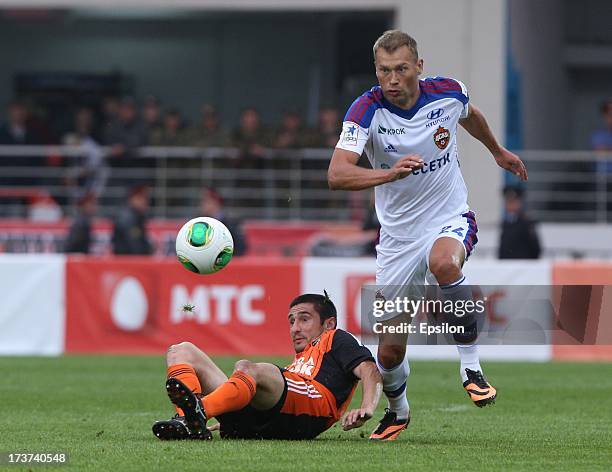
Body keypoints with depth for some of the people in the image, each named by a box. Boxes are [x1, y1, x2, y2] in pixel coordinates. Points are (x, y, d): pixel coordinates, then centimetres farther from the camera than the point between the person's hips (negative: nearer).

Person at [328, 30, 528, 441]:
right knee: (390, 350, 4)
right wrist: (390, 173, -46)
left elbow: (470, 115, 17)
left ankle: (472, 367, -23)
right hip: (398, 234, 1)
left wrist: (498, 151, 34)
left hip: (451, 220, 0)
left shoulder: (448, 94, -10)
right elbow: (337, 175, -31)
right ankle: (398, 411, 38)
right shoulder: (366, 110, -17)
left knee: (444, 262, -38)